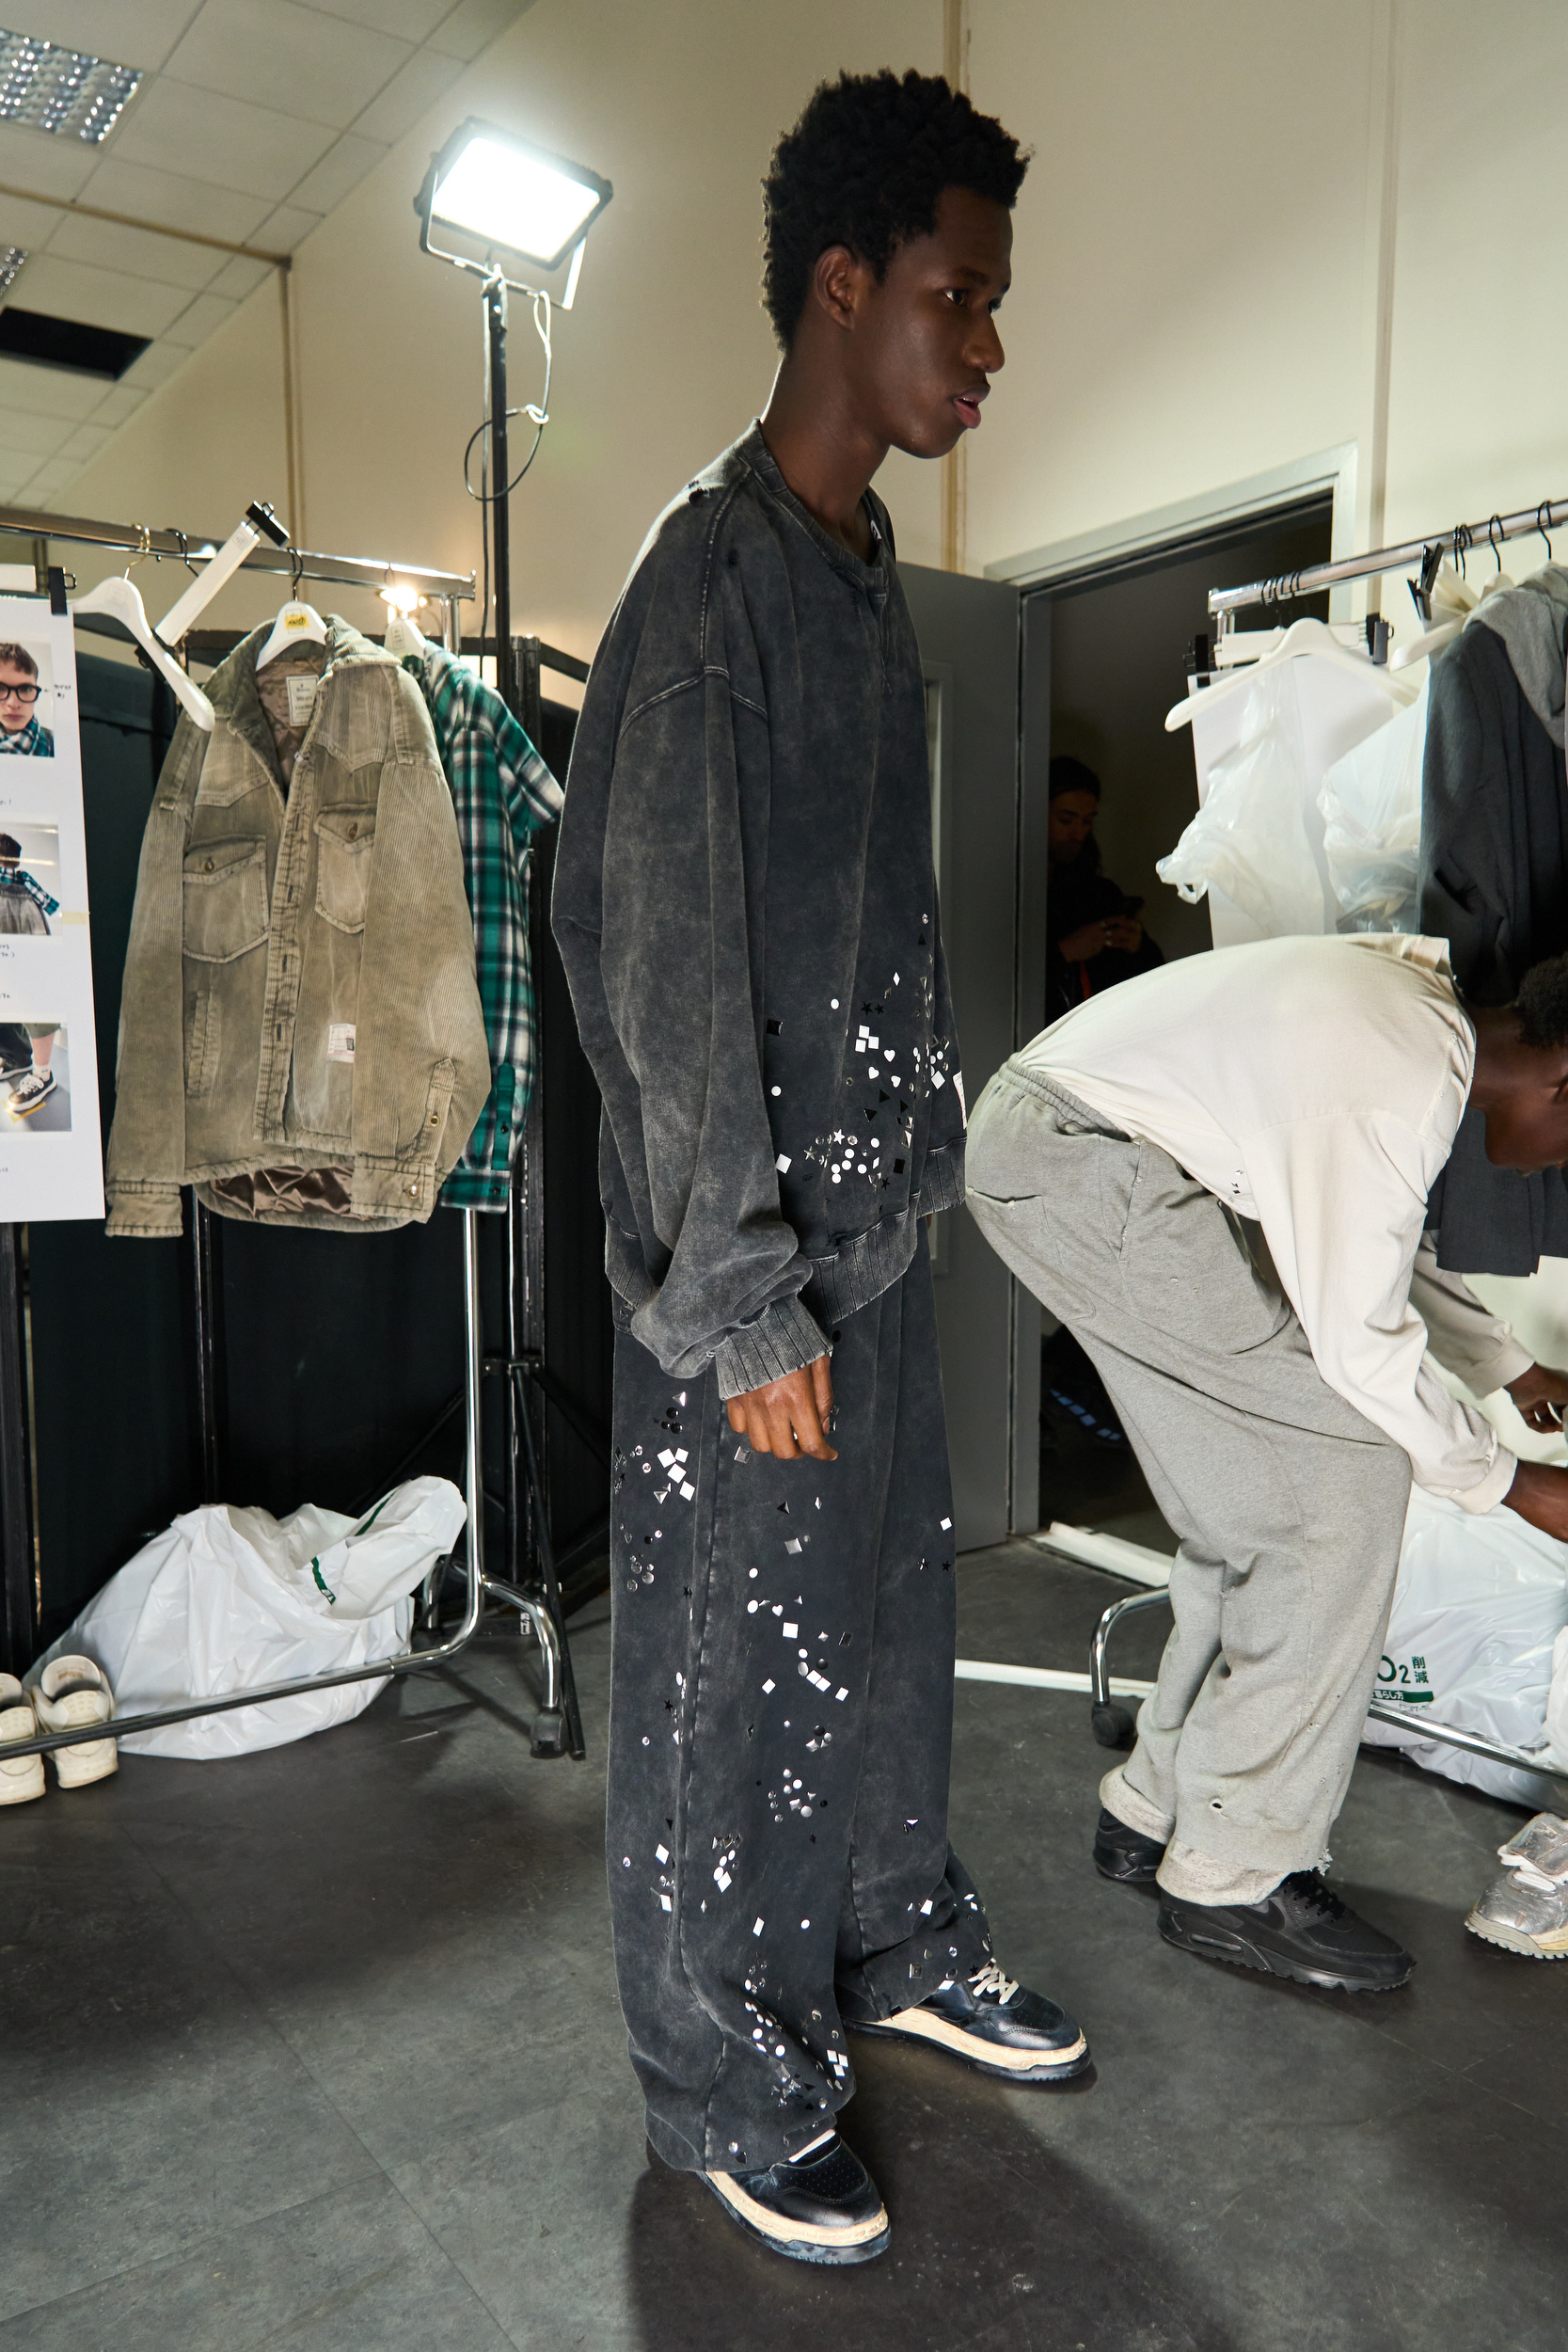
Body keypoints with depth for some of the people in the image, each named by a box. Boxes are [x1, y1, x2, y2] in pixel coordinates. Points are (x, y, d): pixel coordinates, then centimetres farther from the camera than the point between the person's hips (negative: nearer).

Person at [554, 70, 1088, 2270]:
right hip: (754, 1257, -8)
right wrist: (743, 1304, -18)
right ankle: (731, 2090, 26)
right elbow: (661, 964, -19)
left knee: (886, 1615, 20)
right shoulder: (713, 572, -13)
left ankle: (898, 1949, 41)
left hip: (878, 1216, 9)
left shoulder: (868, 565, 15)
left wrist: (920, 1156, 16)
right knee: (734, 1669, 6)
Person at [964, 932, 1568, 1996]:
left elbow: (1383, 1234, 23)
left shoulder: (1422, 995, 9)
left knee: (1263, 1504, 11)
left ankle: (1158, 1811, 25)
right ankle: (1235, 1876, 2)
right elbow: (1361, 1340, -17)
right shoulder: (1406, 1086, -21)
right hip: (1083, 1161, -10)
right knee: (1348, 1462, -7)